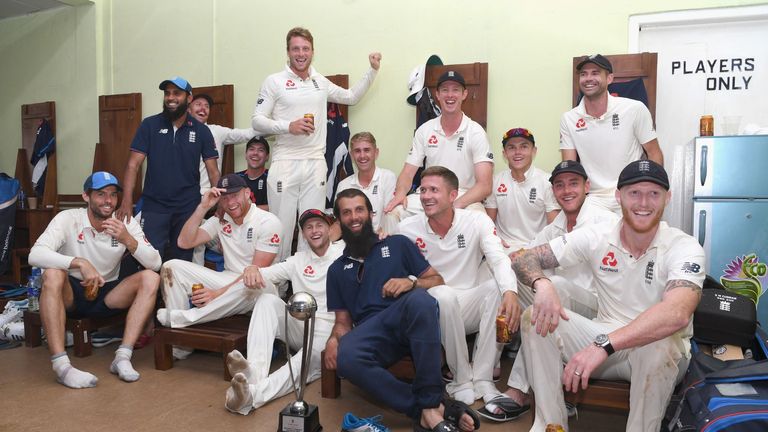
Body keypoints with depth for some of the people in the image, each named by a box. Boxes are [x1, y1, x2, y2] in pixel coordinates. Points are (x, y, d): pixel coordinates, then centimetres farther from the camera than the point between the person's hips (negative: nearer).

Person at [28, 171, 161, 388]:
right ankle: (62, 366, -36)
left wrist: (128, 240, -29)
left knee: (151, 278, -20)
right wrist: (80, 263, -40)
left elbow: (155, 264, -14)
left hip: (107, 295, 2)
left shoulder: (127, 223, -6)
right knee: (53, 274, -33)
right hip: (70, 294, -2)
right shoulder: (68, 219, -13)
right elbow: (35, 255, -28)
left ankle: (123, 357, -27)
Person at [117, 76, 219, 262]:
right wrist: (127, 202, -16)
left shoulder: (201, 131, 2)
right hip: (154, 207, -1)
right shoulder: (149, 125, 0)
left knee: (182, 263, 10)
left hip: (188, 209, 1)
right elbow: (133, 165, -4)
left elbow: (213, 171, 1)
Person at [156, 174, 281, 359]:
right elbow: (184, 242, 0)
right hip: (226, 280, 6)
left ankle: (182, 317, -31)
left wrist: (218, 293, -22)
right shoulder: (220, 220, 9)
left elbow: (257, 271, -15)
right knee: (172, 267, -9)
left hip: (254, 289, -5)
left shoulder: (268, 222, -10)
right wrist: (203, 207, -9)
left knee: (253, 284, -42)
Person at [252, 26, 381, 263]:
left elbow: (351, 96, 27)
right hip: (285, 163, -3)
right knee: (282, 226, -2)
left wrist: (373, 70, 20)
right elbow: (257, 120, -1)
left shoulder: (321, 82, 15)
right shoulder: (274, 81, 3)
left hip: (316, 163, 4)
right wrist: (288, 126, -15)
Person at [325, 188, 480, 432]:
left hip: (411, 321, -1)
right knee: (345, 358, -35)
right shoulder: (337, 270, 26)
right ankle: (428, 410, -31)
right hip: (370, 333, 1)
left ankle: (429, 404, -31)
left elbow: (437, 281, 15)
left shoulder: (398, 245, 21)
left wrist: (411, 281, -7)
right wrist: (334, 339, -2)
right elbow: (343, 321, 22)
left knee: (419, 300, -38)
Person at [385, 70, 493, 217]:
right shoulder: (424, 130, 6)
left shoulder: (476, 133, -5)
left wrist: (456, 206, -29)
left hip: (465, 200, -2)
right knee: (393, 211, -25)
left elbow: (484, 186, -12)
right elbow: (408, 173, 6)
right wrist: (400, 192, -18)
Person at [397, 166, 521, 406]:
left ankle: (482, 379, -19)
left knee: (498, 287, -28)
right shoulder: (408, 228, -3)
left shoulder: (477, 221, -6)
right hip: (437, 311, -1)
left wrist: (510, 292, -41)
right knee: (443, 294, -34)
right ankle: (462, 380, -15)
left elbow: (499, 260, -20)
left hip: (472, 307, 1)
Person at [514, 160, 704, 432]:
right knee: (535, 317, -16)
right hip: (605, 341, 3)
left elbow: (677, 314, -35)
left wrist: (603, 345, -45)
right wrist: (541, 284, -30)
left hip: (661, 347, -3)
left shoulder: (685, 248, -15)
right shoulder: (597, 237, -5)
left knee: (657, 347, -37)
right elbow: (525, 259, -5)